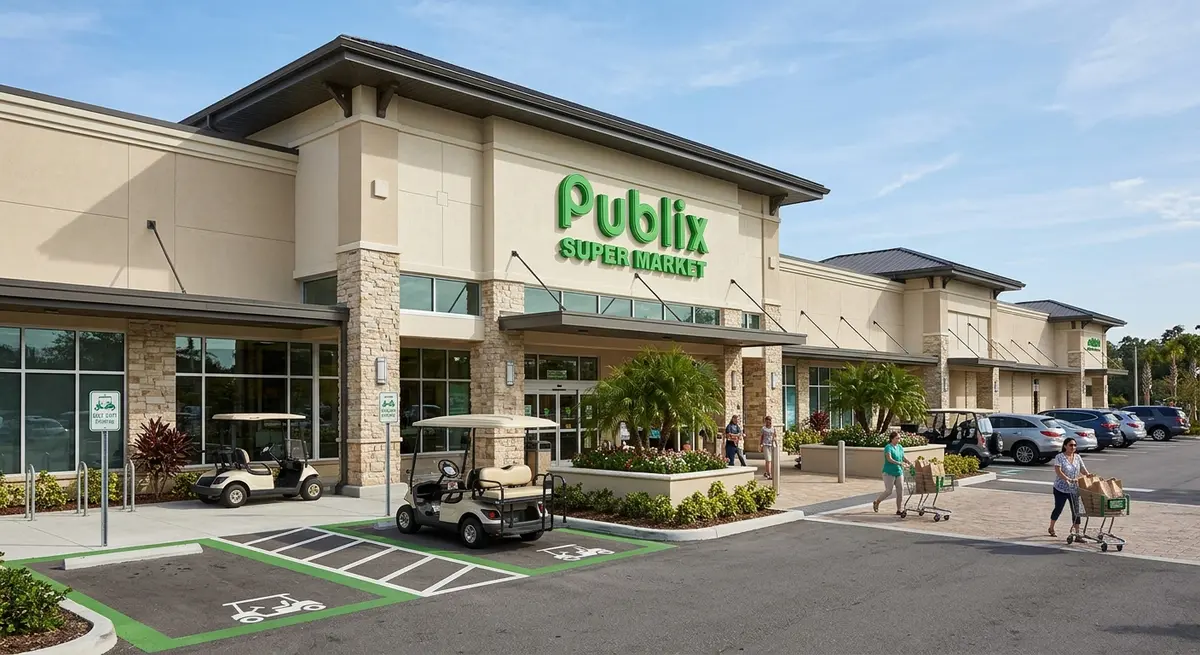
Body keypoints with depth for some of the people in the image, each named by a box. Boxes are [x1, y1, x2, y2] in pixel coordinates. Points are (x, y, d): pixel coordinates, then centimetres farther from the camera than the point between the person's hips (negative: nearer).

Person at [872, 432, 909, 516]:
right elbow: (889, 459, -26)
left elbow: (903, 458, 17)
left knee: (900, 491, 0)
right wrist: (900, 463, -37)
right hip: (889, 473, -6)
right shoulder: (888, 447, -13)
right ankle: (876, 502, 20)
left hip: (899, 472, 6)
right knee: (889, 491, -3)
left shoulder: (900, 447, 9)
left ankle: (899, 510, 7)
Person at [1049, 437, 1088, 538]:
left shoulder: (1077, 457, 6)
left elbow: (1083, 470, 5)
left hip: (1074, 489, 4)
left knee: (1076, 511, -1)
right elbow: (1058, 471, -21)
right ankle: (1051, 529, 28)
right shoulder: (1059, 457, -11)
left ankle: (1077, 533, 1)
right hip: (1061, 489, -4)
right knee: (1058, 509, 8)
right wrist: (1069, 479, -34)